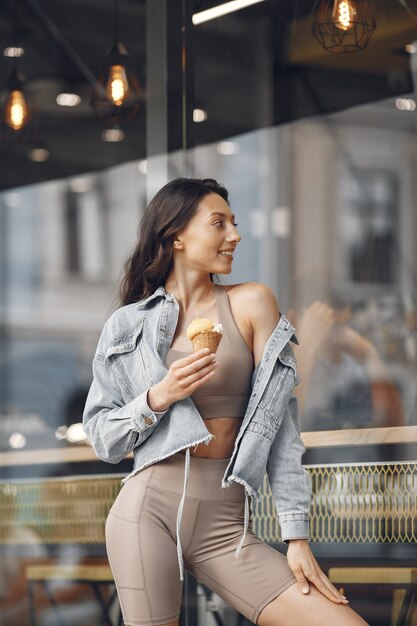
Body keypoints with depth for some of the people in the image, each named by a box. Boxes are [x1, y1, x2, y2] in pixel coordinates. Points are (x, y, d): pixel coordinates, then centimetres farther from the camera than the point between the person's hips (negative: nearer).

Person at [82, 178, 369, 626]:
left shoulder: (251, 304, 5)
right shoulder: (129, 325, 7)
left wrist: (296, 534, -4)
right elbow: (102, 438, 9)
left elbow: (280, 424, 1)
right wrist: (157, 399, -10)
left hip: (226, 524, 0)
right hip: (148, 509, 0)